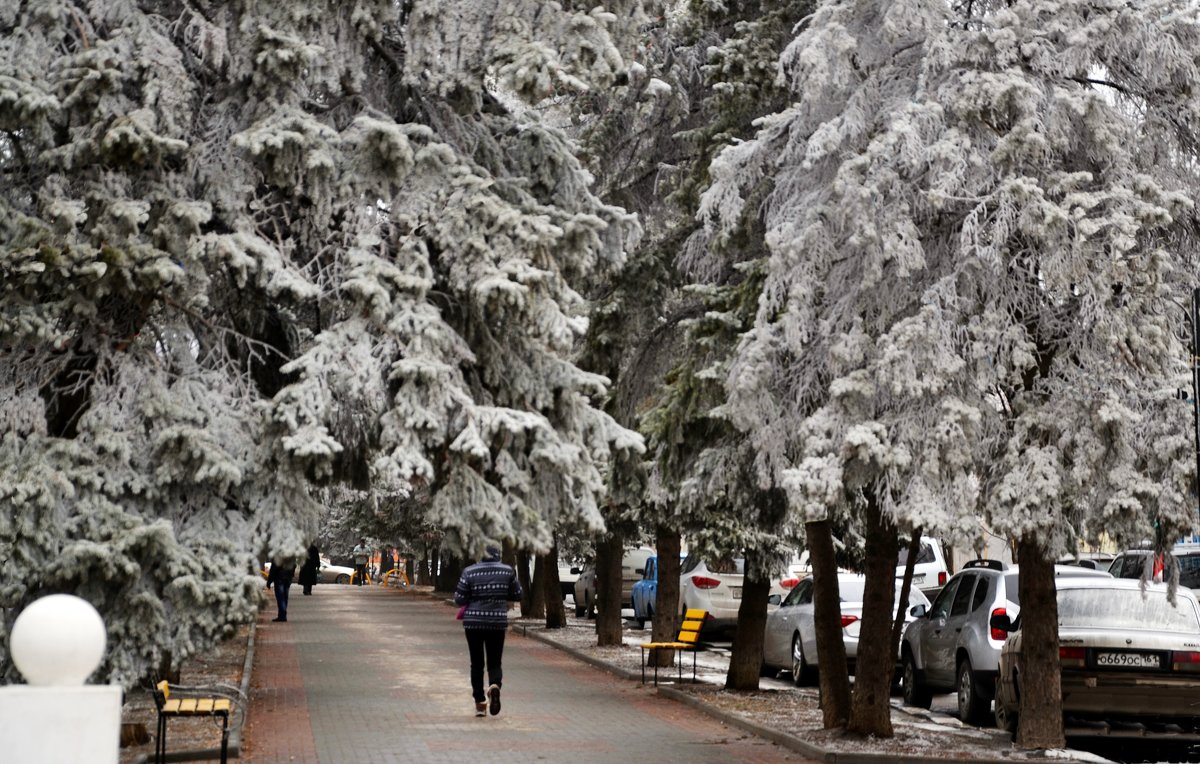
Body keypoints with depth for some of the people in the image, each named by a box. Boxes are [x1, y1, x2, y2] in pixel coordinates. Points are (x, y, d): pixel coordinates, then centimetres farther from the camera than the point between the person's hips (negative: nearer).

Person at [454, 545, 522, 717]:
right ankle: (495, 685, -22)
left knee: (476, 663, 12)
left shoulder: (469, 572, -7)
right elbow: (517, 596, 6)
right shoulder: (507, 571, -3)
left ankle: (480, 702, 11)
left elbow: (459, 599, -5)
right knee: (494, 662, 9)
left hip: (473, 622, 0)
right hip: (498, 623, 0)